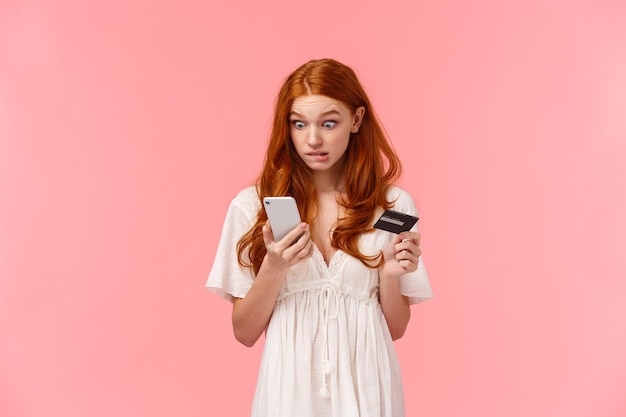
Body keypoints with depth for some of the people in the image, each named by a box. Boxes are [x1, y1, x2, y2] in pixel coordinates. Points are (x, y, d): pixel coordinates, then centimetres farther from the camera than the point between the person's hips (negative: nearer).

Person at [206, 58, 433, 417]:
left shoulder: (393, 205, -4)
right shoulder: (252, 205, -6)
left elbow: (396, 328, 3)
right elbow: (245, 332, -3)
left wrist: (389, 276, -15)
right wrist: (273, 269, -18)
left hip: (365, 387, 1)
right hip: (290, 387, 0)